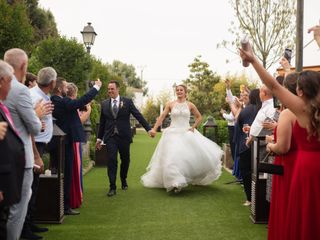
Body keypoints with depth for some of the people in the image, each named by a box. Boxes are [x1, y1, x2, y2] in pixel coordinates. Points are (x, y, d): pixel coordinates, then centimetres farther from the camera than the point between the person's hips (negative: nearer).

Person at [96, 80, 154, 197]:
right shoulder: (104, 104, 7)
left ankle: (124, 180, 37)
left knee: (125, 160, 11)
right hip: (110, 137, 0)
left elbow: (138, 116, -3)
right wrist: (99, 138, 13)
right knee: (111, 161, -7)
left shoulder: (127, 102, 0)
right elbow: (102, 122, 12)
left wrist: (148, 129, -9)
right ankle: (112, 187, -3)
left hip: (124, 136, 0)